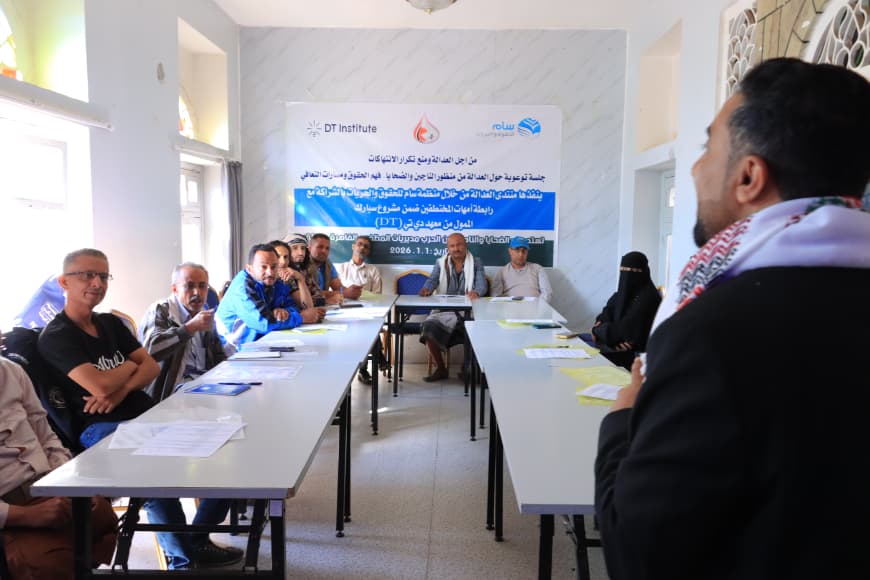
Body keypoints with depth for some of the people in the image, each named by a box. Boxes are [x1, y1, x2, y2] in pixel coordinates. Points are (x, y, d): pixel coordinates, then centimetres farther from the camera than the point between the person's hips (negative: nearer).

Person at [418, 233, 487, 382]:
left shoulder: (476, 263, 10)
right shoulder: (440, 263, 15)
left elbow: (482, 284, -6)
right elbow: (432, 280, -1)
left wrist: (476, 292, -31)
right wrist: (426, 289, -26)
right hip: (444, 310, 1)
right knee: (428, 327, -27)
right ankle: (440, 369, -8)